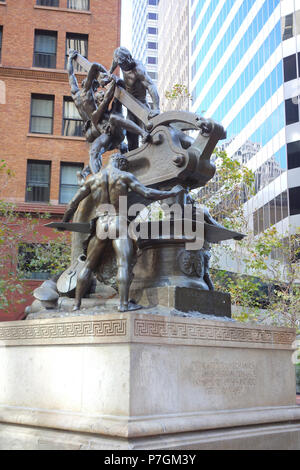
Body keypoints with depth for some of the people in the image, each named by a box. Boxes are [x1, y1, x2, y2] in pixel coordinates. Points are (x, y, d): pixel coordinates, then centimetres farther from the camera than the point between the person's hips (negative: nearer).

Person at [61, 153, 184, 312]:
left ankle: (77, 304, 12)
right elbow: (147, 193, -6)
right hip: (120, 224, -4)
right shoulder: (125, 176, 1)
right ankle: (124, 303, -23)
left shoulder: (92, 179, 10)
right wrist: (172, 193, 5)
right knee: (124, 264, -12)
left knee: (88, 266, 12)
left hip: (100, 226, 4)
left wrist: (64, 222, 24)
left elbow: (73, 203, 12)